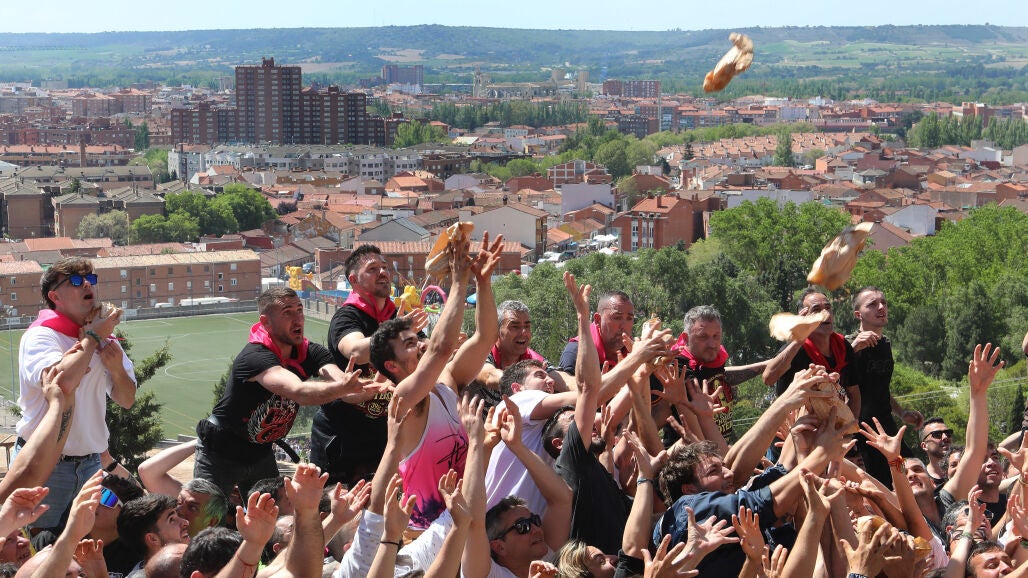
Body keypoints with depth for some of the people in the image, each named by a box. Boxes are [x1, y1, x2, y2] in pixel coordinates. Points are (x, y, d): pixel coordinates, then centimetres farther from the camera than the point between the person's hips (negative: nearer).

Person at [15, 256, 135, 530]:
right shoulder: (40, 337, -11)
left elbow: (127, 400, 12)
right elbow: (61, 382, -30)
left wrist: (117, 369, -9)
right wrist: (92, 337, -17)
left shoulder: (105, 339, 8)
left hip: (90, 463, 6)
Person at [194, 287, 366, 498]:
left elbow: (342, 380, -26)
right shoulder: (255, 357, -31)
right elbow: (298, 391, -47)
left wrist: (371, 388, -50)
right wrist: (342, 387, -65)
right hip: (220, 455, -6)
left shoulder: (310, 353, -9)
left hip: (261, 452, 6)